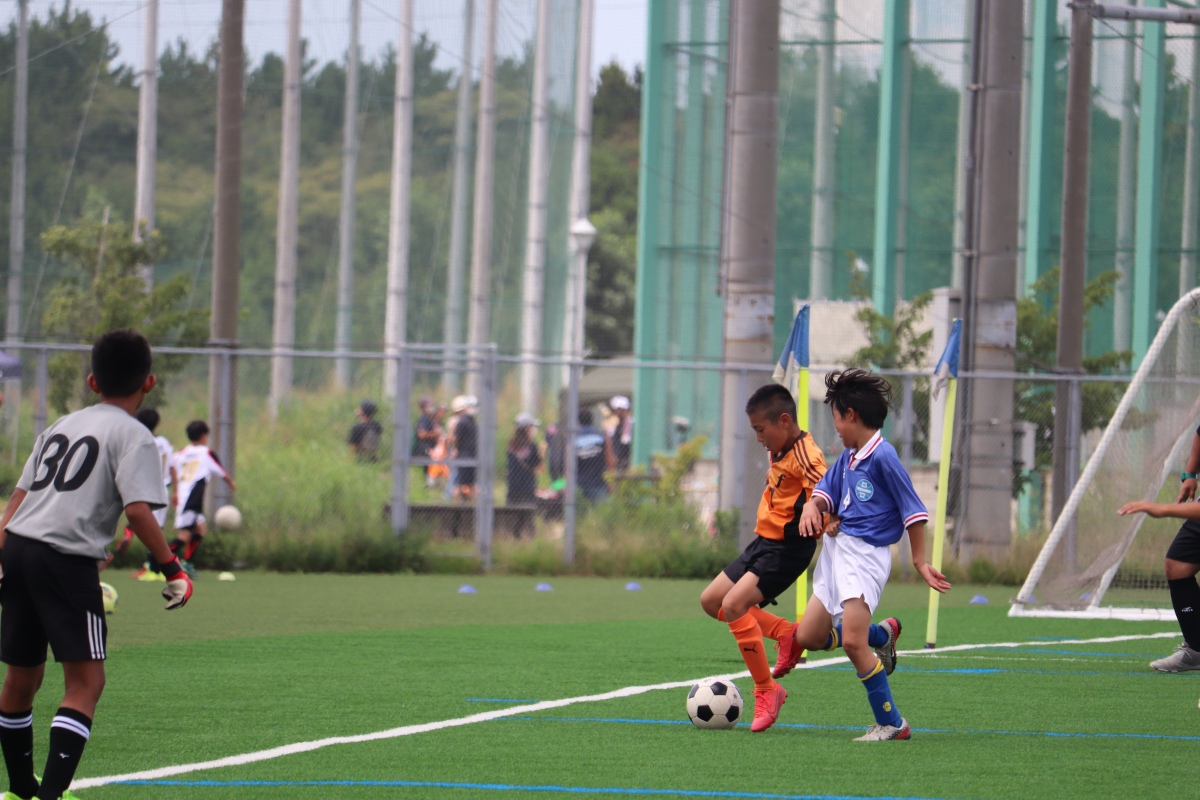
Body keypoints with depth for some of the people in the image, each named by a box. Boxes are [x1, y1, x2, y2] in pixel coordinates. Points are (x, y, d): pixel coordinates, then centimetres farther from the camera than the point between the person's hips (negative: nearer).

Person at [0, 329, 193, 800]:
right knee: (85, 681, -5)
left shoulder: (60, 427, 22)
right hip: (67, 559, -7)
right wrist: (173, 570, -7)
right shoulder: (132, 436, -1)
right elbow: (138, 511, -13)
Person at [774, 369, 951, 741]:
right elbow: (827, 491, 22)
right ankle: (883, 634, 32)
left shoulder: (882, 456, -14)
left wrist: (919, 561, -8)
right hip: (837, 551, 9)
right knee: (808, 637, 10)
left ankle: (892, 723, -8)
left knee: (853, 643, -18)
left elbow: (913, 510, -11)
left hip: (865, 555, -9)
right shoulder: (847, 457, 11)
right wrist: (812, 508, -2)